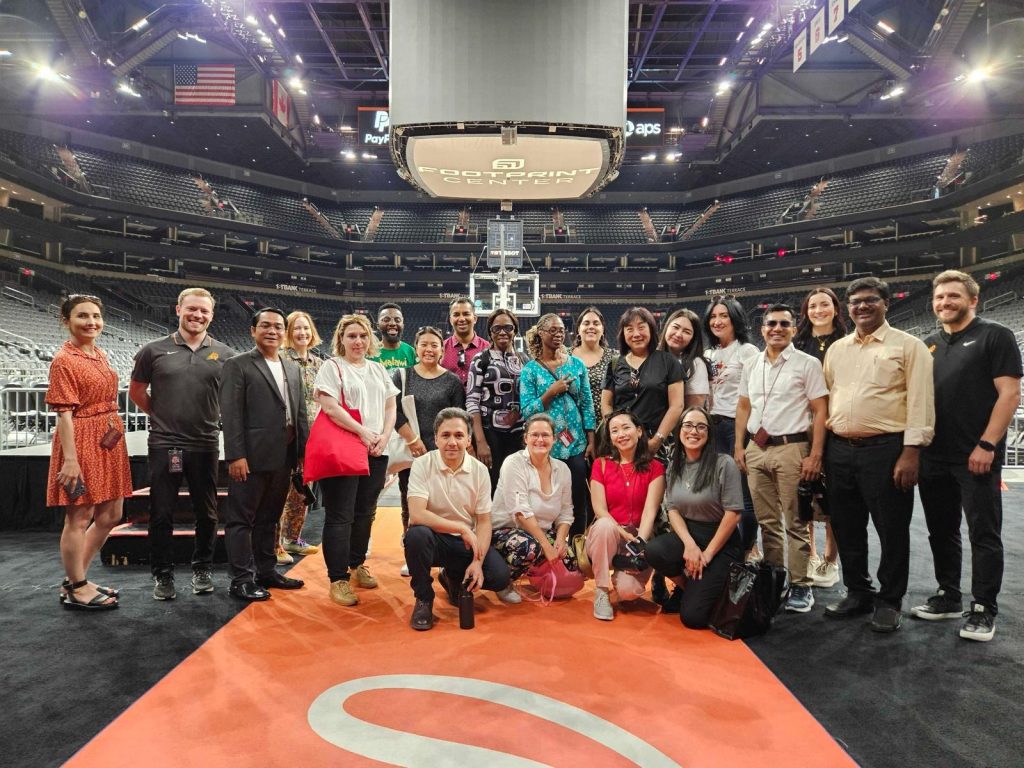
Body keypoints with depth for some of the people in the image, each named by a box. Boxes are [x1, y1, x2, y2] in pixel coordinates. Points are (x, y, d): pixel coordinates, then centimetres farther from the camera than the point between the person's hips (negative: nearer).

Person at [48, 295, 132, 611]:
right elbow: (64, 414, -17)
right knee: (79, 518, 3)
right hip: (82, 442, -9)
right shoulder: (64, 360, -13)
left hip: (109, 442, 9)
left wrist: (114, 434, 15)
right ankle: (77, 590, 17)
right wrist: (70, 459, -20)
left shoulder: (100, 355, 11)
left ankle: (75, 579, 30)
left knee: (110, 515, 15)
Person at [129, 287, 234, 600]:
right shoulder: (154, 350, 1)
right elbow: (136, 391, 12)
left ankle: (202, 569, 27)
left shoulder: (224, 355, 2)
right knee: (161, 514, 7)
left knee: (206, 513, 11)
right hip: (164, 444, -1)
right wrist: (160, 414, 8)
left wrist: (215, 417, 3)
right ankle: (162, 574, 21)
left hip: (206, 444, 1)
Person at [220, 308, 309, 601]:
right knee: (242, 518, 2)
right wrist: (236, 455, -17)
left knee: (269, 518, 16)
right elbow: (230, 414, -10)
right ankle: (241, 580, 9)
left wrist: (305, 450, 9)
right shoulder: (238, 365, -3)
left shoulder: (293, 368, 16)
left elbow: (300, 413, 16)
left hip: (284, 457, 7)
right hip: (252, 457, -6)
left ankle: (266, 571, 27)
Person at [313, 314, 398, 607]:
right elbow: (330, 407, -12)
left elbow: (390, 407, 14)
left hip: (376, 452, 6)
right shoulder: (332, 367, 0)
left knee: (365, 512, 12)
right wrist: (364, 432, -14)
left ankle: (357, 565, 26)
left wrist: (384, 436, -3)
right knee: (340, 515, -4)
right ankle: (338, 579, 1)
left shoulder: (378, 370, 17)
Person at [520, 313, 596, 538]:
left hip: (576, 444, 2)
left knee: (578, 501, 4)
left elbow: (587, 404, 7)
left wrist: (591, 441, 2)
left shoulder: (576, 364, 6)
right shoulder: (530, 369, -1)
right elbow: (526, 411, -5)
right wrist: (551, 392, -15)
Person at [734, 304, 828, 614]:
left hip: (791, 448, -5)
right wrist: (739, 446, 9)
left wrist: (815, 455, -10)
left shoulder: (807, 364, -2)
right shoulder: (752, 366, 12)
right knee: (767, 521, 11)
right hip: (756, 449, 5)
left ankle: (800, 585, 10)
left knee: (794, 522, 0)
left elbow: (820, 411, -5)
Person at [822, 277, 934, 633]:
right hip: (840, 450, 5)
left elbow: (920, 402, -8)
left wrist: (911, 452, -16)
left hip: (886, 450, -5)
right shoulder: (836, 349, 14)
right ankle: (857, 592, 28)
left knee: (892, 530, 4)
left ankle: (889, 601, 19)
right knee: (847, 529, 13)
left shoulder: (909, 346, -1)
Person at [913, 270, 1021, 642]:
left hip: (976, 457, -6)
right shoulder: (928, 345, 14)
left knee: (984, 534, 1)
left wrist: (986, 445, -16)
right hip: (933, 457, 6)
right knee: (941, 531, 13)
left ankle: (983, 609, 10)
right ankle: (947, 596, 25)